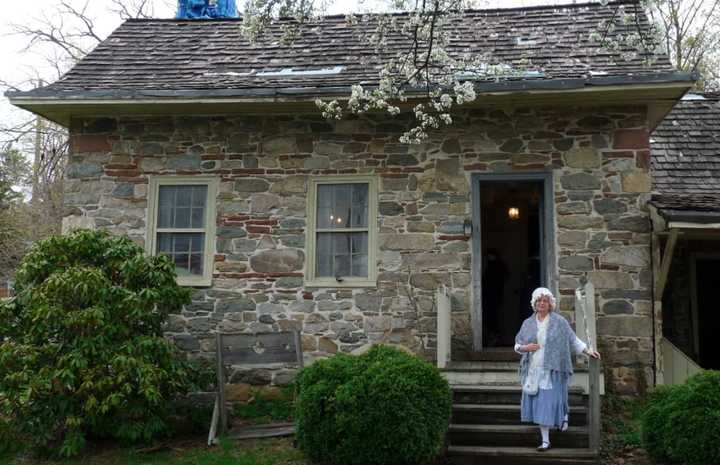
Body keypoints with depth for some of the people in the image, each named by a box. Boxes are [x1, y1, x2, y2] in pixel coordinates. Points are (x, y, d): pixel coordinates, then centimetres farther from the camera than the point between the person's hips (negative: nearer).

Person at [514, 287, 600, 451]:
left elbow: (573, 340, 5)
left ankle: (564, 414, 26)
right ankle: (545, 440, 13)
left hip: (552, 370, -3)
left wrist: (588, 351, -5)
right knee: (538, 404, 4)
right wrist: (525, 348, -8)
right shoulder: (528, 323, 7)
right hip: (534, 370, 3)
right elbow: (518, 344, 12)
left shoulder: (559, 322, -1)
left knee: (549, 403, -7)